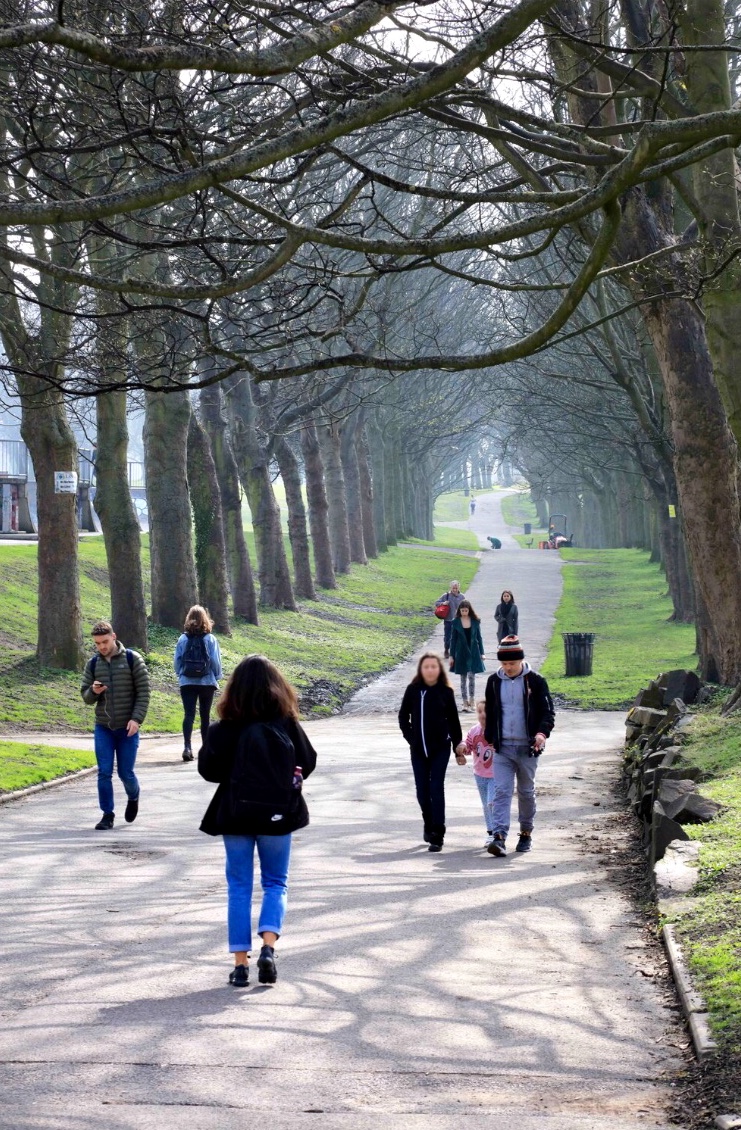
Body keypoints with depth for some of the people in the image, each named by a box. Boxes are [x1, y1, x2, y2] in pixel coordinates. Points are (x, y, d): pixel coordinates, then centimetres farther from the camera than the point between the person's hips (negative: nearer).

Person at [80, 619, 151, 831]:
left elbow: (143, 692, -6)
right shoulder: (93, 664, 5)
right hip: (103, 727, 3)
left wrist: (136, 719, -16)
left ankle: (133, 798, 34)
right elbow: (86, 697, 9)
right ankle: (107, 815, 8)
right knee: (104, 773, -1)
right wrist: (93, 691, -15)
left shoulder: (132, 659, -5)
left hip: (127, 728, -3)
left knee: (126, 772, 3)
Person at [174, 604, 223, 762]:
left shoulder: (183, 639, -3)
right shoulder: (210, 639, -6)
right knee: (205, 715, 11)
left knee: (189, 714, -6)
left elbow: (177, 661, 1)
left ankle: (187, 747, -24)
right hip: (207, 682, 0)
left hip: (187, 683, 0)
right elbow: (215, 661, -4)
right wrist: (217, 678, 10)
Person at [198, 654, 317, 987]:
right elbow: (308, 763, 2)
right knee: (275, 883, 13)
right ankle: (268, 946, -9)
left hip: (235, 814, 0)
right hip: (278, 813, 1)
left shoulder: (226, 727, -10)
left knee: (239, 886, 9)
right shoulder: (286, 723, -6)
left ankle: (241, 962, 6)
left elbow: (208, 768, -10)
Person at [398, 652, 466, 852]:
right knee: (422, 790, 8)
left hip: (440, 748, -2)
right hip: (418, 749, 2)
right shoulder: (413, 690, 1)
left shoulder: (445, 691, -1)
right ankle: (428, 824, 31)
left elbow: (453, 721, 3)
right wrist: (411, 737, 0)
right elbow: (403, 716, 10)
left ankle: (437, 836, -7)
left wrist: (459, 747, 4)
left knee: (436, 789, -8)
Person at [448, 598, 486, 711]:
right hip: (461, 653, 0)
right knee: (463, 678, 5)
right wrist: (451, 656, 0)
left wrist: (482, 653, 3)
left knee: (471, 676, -7)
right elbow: (453, 639, 1)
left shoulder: (475, 621, -1)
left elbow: (479, 637, 5)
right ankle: (465, 702, 10)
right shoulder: (456, 622, -2)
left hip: (473, 652, 0)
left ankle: (471, 700, 3)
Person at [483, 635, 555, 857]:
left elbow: (548, 712, -4)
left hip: (527, 748, -1)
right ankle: (499, 837, -19)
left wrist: (542, 733, -21)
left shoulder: (535, 681, -4)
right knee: (501, 791, -10)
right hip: (502, 748, 2)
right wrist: (490, 739, 15)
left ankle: (526, 833, 27)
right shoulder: (494, 681, 6)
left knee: (526, 792, 11)